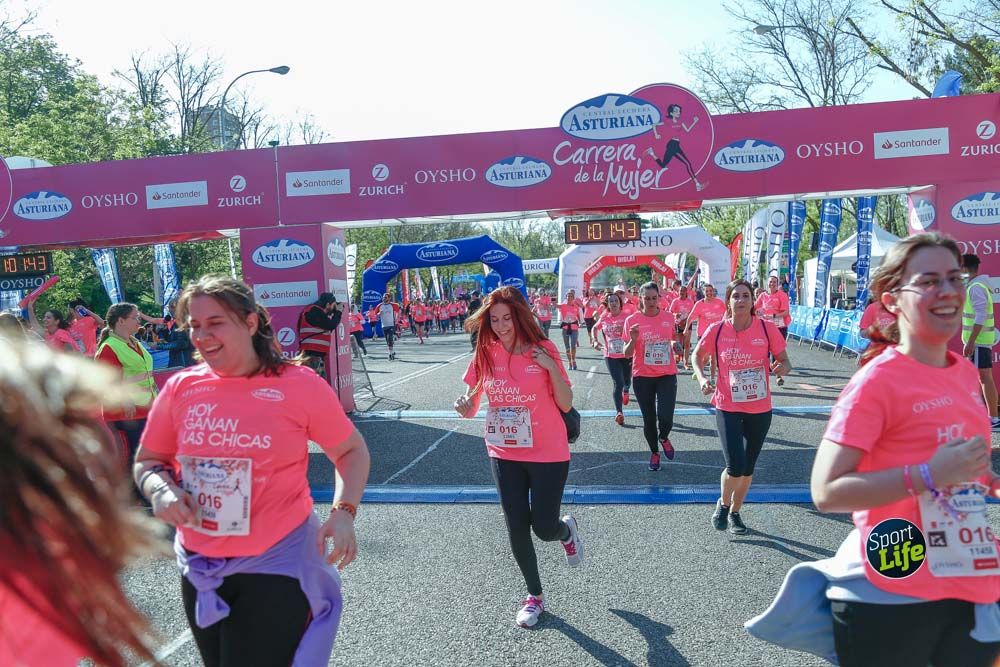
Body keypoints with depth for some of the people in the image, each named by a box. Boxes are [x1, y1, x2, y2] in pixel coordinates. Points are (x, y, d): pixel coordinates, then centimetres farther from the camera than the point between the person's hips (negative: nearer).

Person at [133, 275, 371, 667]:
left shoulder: (300, 385, -11)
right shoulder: (180, 389, -3)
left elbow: (352, 451, 0)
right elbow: (147, 462, 10)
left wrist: (343, 513, -15)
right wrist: (160, 491, -12)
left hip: (277, 563, -4)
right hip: (200, 566, 4)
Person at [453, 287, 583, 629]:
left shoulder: (543, 350, -11)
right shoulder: (485, 353, -4)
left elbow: (566, 404, -8)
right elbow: (471, 404, 2)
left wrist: (552, 368, -22)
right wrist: (465, 406, -21)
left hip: (547, 455, -3)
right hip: (504, 454, 3)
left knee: (544, 528, 1)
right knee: (517, 529, 8)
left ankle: (567, 529, 39)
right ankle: (535, 595, 30)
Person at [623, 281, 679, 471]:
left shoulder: (669, 317, 0)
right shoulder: (632, 320, -6)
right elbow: (627, 353, -6)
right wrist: (633, 339, -23)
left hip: (667, 375, 1)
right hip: (642, 377, 0)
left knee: (665, 418, -11)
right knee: (649, 419, 10)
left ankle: (663, 438, 25)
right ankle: (654, 452, 35)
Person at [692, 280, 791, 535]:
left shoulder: (767, 328, -9)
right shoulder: (716, 330, -9)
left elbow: (785, 361, 0)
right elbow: (697, 356, 8)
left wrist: (782, 367, -24)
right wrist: (702, 378, -11)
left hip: (760, 409, 2)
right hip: (727, 408, -2)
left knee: (748, 468, 13)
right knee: (735, 466, -12)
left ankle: (735, 512, 38)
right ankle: (723, 503, 20)